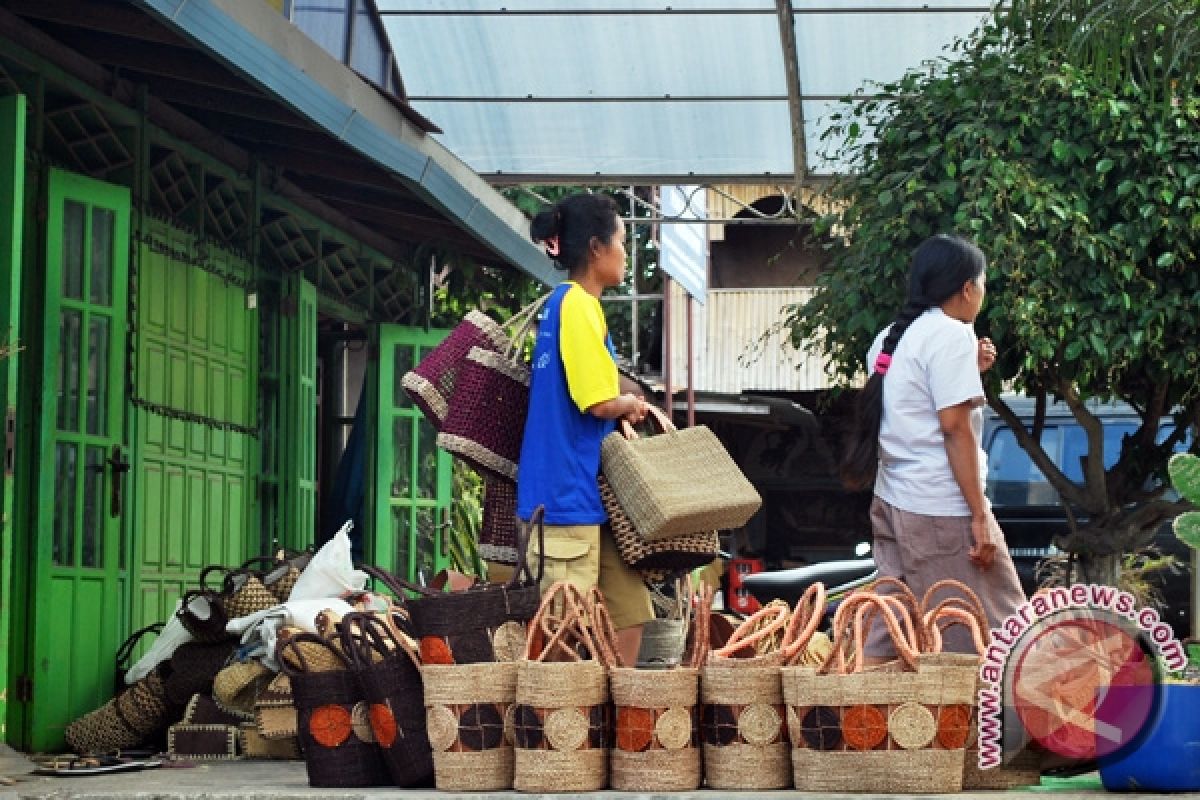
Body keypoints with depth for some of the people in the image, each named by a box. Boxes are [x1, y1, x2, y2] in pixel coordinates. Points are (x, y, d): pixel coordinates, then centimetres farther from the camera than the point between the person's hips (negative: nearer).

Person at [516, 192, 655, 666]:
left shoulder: (561, 303, 17)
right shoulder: (578, 305, -14)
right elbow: (602, 402, -18)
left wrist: (622, 409, 11)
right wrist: (632, 405, 1)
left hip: (590, 494, 10)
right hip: (569, 492, -10)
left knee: (627, 610, 10)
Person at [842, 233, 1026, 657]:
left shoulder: (890, 336, 14)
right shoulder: (951, 335, -11)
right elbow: (955, 426, -17)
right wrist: (980, 515, -16)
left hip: (892, 501, 9)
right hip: (942, 511, -9)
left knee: (886, 638, 9)